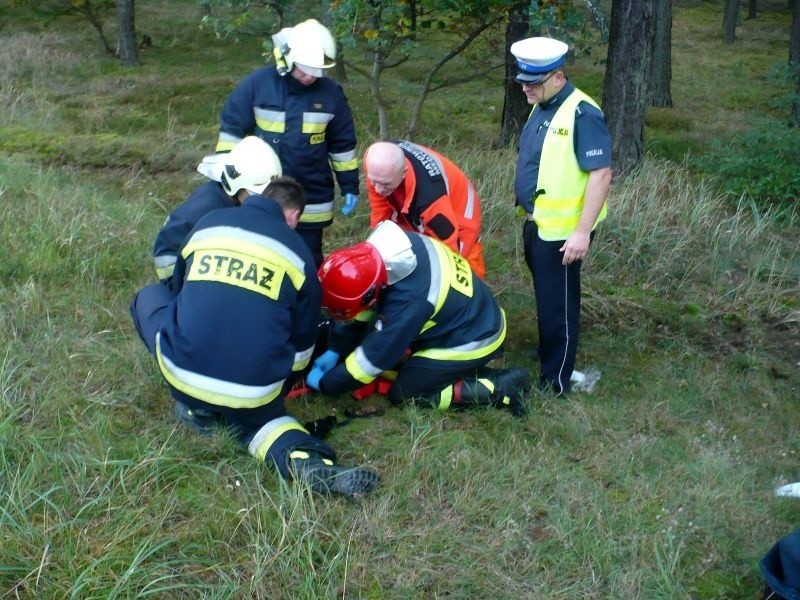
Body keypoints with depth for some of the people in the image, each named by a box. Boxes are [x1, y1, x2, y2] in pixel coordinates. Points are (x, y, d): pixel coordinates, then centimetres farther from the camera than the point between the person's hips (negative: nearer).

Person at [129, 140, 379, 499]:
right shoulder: (297, 252, 7)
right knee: (258, 414, 34)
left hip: (183, 371, 1)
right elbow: (302, 343, 15)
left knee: (150, 297, 26)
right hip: (254, 392, 0)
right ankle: (308, 461, -1)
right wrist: (282, 385, 35)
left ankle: (194, 407, 16)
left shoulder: (208, 223, 10)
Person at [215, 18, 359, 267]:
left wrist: (349, 185, 7)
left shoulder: (330, 93, -4)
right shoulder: (258, 83, -10)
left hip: (310, 199, 1)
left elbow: (342, 143, 6)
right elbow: (232, 129, -3)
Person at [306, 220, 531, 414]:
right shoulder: (385, 247, -15)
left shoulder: (408, 302, -35)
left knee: (403, 393, -3)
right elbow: (364, 309, 2)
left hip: (475, 340, -8)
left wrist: (326, 383, -8)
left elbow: (374, 357, -22)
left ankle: (500, 387, -6)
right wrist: (335, 350, 4)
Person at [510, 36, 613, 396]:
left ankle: (555, 383, 14)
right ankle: (547, 355, 40)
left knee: (558, 307, 3)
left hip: (562, 232, -8)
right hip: (537, 224, 8)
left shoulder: (582, 114, -19)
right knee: (546, 300, 22)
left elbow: (601, 174, -22)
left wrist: (583, 231, -25)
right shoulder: (541, 108, 9)